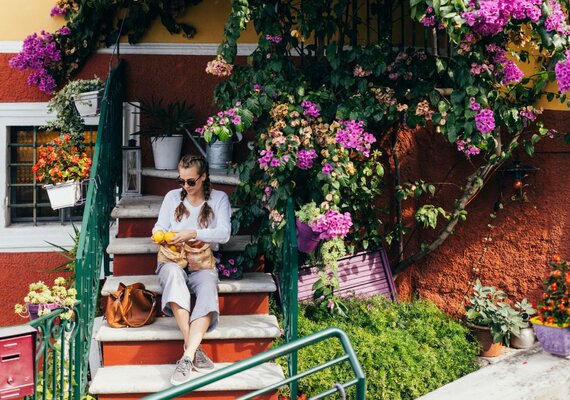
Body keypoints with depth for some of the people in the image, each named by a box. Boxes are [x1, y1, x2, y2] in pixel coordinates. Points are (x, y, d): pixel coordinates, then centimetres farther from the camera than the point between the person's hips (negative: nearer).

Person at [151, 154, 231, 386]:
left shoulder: (219, 199, 5)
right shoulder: (172, 197, 12)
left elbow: (224, 233, -8)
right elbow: (159, 227, 12)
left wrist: (193, 233, -22)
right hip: (173, 259, 1)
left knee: (208, 290, -36)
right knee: (173, 273, -38)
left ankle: (187, 356, -45)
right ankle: (194, 348, -41)